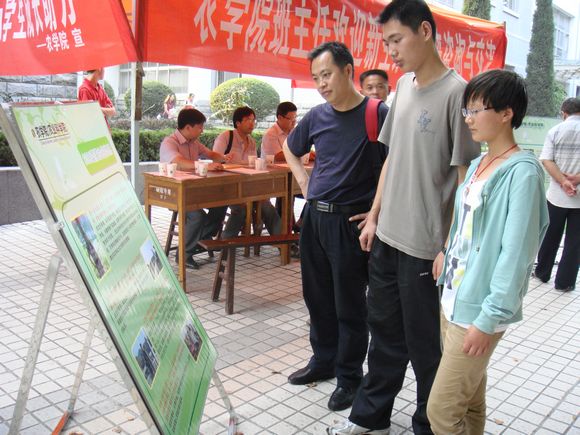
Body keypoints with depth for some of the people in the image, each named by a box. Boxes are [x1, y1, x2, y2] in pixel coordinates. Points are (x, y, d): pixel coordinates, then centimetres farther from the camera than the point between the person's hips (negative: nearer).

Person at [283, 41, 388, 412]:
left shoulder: (379, 115, -11)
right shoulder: (317, 116, 7)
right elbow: (290, 148, 26)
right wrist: (304, 182, 12)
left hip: (350, 223, -6)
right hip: (314, 218, 6)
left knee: (349, 306, 5)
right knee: (317, 296, 17)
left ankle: (350, 378, 22)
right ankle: (323, 361, 36)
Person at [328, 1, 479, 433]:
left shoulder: (456, 92, -12)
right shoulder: (404, 85, 10)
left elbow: (466, 176, -13)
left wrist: (451, 248, -14)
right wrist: (374, 216, 13)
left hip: (426, 246, -7)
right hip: (387, 236, 7)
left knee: (425, 344, 8)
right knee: (384, 331, 18)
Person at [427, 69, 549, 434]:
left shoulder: (522, 171, -15)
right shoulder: (477, 166, 10)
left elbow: (516, 253, -19)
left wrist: (489, 318, -18)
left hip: (479, 310, -8)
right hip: (453, 300, 8)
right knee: (469, 401, 19)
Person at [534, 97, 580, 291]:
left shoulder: (555, 131, -2)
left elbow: (546, 161, -11)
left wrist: (563, 181, -17)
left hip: (556, 195, 1)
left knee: (550, 237, 16)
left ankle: (542, 272, 28)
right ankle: (564, 281, 12)